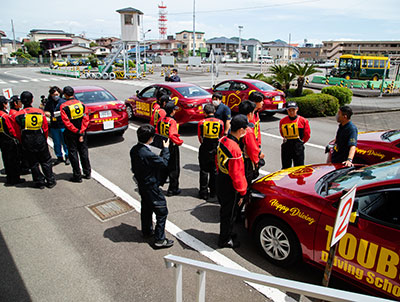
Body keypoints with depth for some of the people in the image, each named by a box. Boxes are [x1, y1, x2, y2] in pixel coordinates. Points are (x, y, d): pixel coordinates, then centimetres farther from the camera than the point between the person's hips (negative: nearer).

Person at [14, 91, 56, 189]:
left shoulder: (18, 115, -6)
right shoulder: (40, 112, -6)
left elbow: (18, 132, 0)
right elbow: (45, 128, 0)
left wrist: (23, 143, 14)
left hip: (27, 143, 0)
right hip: (40, 140, 0)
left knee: (33, 164, 12)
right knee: (46, 162, 13)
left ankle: (40, 182, 19)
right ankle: (50, 181, 17)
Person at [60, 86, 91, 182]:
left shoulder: (64, 106, -12)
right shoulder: (81, 104, 0)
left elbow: (66, 122, -18)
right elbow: (86, 118, -4)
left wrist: (77, 132, -15)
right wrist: (81, 132, -7)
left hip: (71, 134, -4)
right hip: (82, 132, 4)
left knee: (73, 154, 4)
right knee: (83, 152, 15)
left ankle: (77, 176, 9)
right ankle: (87, 173, 22)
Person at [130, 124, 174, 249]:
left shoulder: (134, 150, -5)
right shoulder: (148, 154, -32)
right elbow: (164, 162, -18)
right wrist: (165, 148, -6)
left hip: (141, 185, 9)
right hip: (151, 187, -9)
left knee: (146, 208, 26)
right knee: (162, 212, 3)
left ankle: (147, 231, 44)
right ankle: (159, 239, 10)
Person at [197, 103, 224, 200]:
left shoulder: (201, 123, -10)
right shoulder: (220, 122, -5)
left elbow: (200, 137, 3)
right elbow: (221, 137, 8)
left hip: (204, 150, -2)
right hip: (216, 149, 2)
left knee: (204, 171, 9)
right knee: (215, 170, 15)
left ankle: (204, 192, 15)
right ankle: (213, 191, 24)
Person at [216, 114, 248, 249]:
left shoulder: (222, 141, -3)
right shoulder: (235, 149, -30)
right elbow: (237, 174, -24)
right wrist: (242, 192, -13)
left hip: (220, 182, 9)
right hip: (230, 188, -8)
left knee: (225, 210, 25)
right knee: (229, 213, 11)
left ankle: (226, 233, 44)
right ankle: (225, 240, 29)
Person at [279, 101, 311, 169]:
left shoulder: (303, 120, -3)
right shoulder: (282, 121, 1)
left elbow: (307, 134, 4)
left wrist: (300, 142, 7)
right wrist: (288, 140, 12)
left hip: (298, 147, -2)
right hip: (286, 147, 2)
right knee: (285, 167, 12)